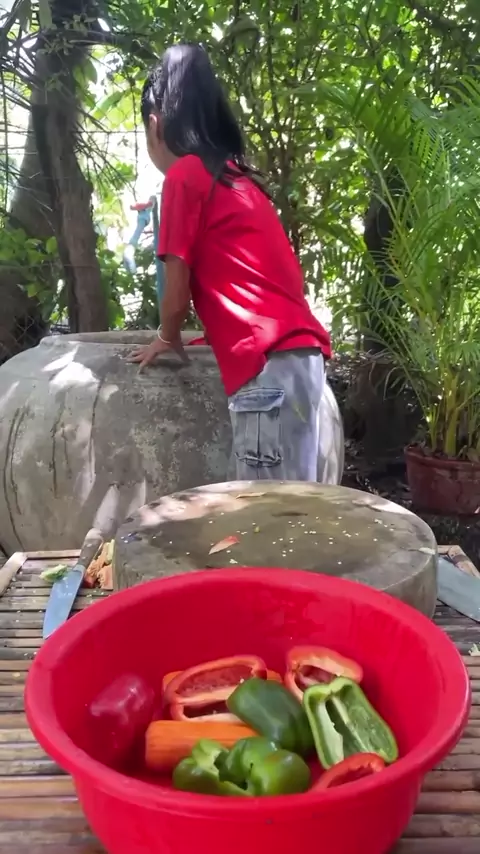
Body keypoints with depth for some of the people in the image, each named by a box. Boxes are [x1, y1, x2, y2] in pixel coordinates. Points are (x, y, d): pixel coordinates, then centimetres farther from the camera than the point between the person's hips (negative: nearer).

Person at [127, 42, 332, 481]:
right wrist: (194, 335, 39)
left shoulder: (184, 176, -1)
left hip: (269, 361, -9)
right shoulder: (236, 174, 23)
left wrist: (166, 338, 20)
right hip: (299, 351, 9)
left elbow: (178, 291, -1)